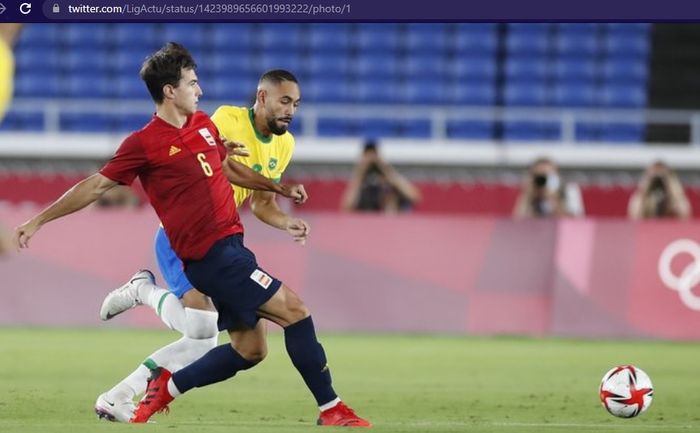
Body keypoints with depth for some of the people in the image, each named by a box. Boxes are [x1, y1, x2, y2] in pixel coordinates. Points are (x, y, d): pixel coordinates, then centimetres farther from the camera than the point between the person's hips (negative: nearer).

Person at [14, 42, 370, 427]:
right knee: (293, 309, -13)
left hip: (228, 248, 9)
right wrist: (40, 219, -4)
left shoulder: (204, 124, 13)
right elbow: (96, 185, -4)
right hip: (211, 253, -9)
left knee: (248, 348, 10)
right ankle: (331, 410, -9)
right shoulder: (144, 143, -9)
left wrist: (279, 188, 25)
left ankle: (166, 386, 21)